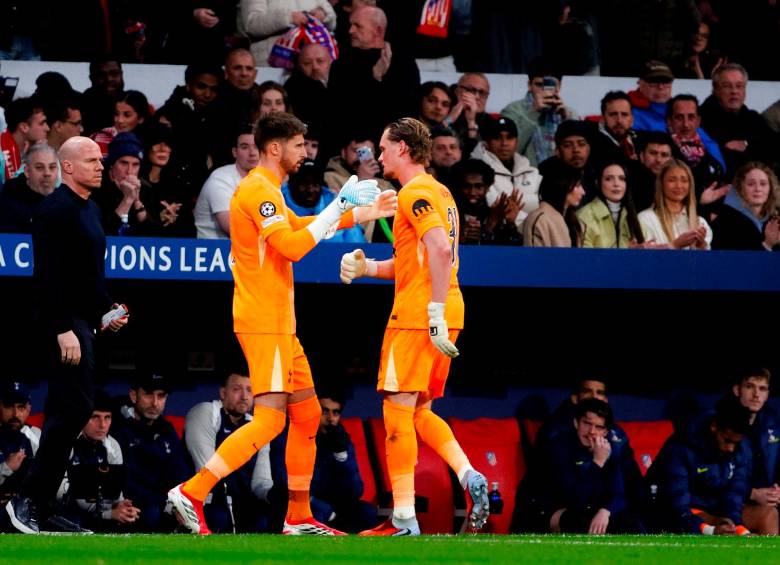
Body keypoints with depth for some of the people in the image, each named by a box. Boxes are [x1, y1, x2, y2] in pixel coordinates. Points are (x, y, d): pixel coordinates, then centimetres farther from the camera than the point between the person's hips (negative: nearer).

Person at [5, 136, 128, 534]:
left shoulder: (89, 209, 18)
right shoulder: (56, 210, -13)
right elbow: (48, 275, -20)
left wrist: (105, 310, 17)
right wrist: (63, 329, -24)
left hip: (84, 322, 10)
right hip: (64, 324, -10)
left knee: (65, 412, 9)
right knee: (76, 407, -16)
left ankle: (41, 506, 11)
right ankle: (28, 499, -13)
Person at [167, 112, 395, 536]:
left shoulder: (265, 191, 19)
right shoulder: (258, 190, -13)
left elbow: (298, 228, 35)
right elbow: (292, 246, -22)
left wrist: (362, 214, 32)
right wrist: (338, 208, -15)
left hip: (279, 323, 11)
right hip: (263, 322, -11)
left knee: (307, 414, 13)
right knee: (269, 418, -17)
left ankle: (298, 517, 17)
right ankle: (191, 493, -20)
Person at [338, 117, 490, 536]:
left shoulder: (415, 193, -10)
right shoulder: (438, 192, 20)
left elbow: (440, 250, -24)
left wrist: (435, 312, -27)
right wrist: (366, 267, 14)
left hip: (418, 315, -10)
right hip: (444, 316, 10)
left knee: (397, 409, -6)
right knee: (418, 411, 16)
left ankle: (404, 520, -8)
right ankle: (469, 477, -2)